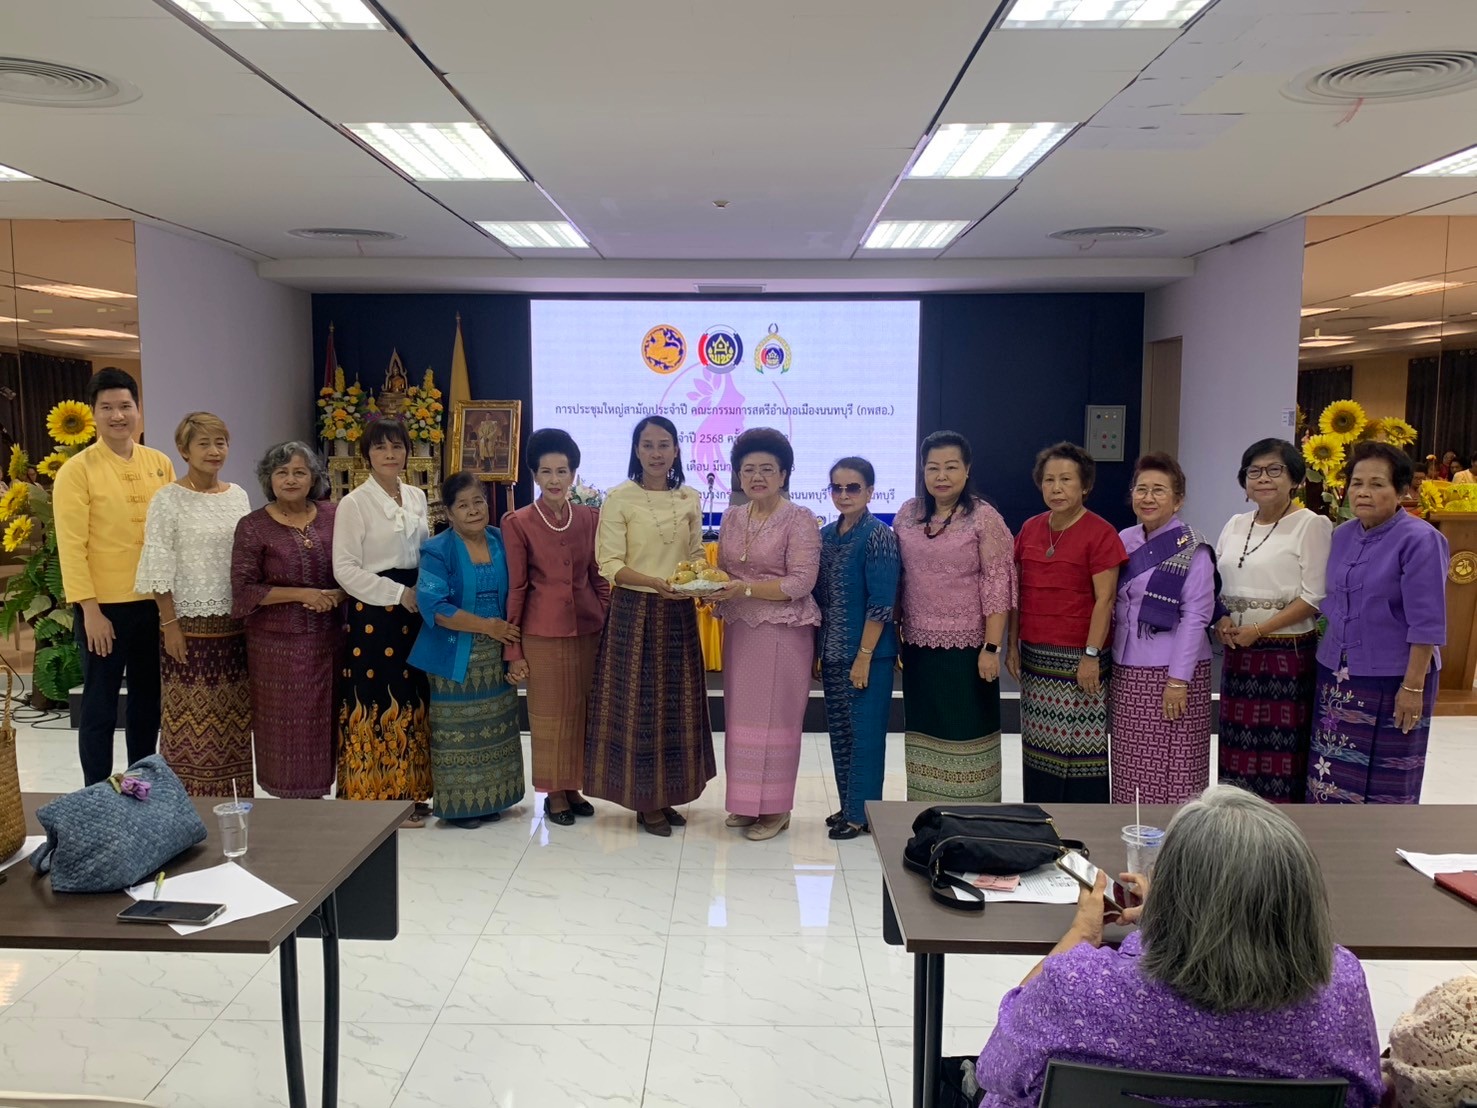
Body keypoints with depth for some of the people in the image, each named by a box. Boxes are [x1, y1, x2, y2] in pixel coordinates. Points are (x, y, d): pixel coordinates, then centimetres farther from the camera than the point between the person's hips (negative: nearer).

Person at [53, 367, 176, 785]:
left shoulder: (160, 464, 6)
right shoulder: (77, 470, -8)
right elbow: (71, 546, -10)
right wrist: (90, 610, -14)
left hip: (155, 603, 4)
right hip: (104, 607, -4)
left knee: (149, 701, 15)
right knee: (100, 707, 6)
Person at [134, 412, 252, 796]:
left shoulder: (238, 495, 10)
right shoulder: (168, 500, -6)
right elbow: (159, 566, -8)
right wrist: (170, 624, -13)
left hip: (235, 622, 5)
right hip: (191, 622, -5)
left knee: (236, 716, 9)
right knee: (191, 716, 0)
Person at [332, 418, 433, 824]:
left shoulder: (417, 497, 11)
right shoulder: (354, 504, -7)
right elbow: (345, 569, -12)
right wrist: (398, 594, -15)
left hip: (414, 611, 6)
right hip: (373, 614, -6)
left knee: (411, 700, 10)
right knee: (377, 702, -2)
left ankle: (408, 792, 19)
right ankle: (374, 794, 8)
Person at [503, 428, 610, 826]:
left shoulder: (591, 517, 4)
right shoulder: (518, 522, -5)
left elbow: (599, 578, 10)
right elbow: (515, 587, -4)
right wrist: (512, 650, -4)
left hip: (588, 629, 3)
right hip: (542, 633, -3)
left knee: (582, 711, 11)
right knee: (548, 715, 6)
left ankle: (573, 787, 27)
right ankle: (554, 792, 22)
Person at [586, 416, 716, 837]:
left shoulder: (689, 499, 8)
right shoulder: (619, 498, -6)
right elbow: (609, 564, -11)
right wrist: (656, 583, -25)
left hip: (679, 613, 5)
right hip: (635, 612, -5)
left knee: (676, 703, 10)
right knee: (638, 703, 1)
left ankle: (665, 795, 24)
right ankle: (645, 801, 14)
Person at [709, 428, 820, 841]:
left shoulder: (799, 520, -9)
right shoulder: (732, 518, 10)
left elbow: (801, 581, -15)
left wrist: (746, 588, -23)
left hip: (782, 631, -6)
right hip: (739, 629, 6)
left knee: (775, 716, 0)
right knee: (740, 714, 10)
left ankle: (776, 808, 13)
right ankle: (746, 802, 23)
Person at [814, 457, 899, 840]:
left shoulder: (879, 536, -11)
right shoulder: (826, 535, 8)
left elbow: (881, 603, -15)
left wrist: (864, 656, -17)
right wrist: (815, 650, 11)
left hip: (869, 653, -7)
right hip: (832, 652, 7)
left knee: (864, 733, 2)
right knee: (839, 732, 14)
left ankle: (861, 812, 14)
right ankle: (848, 806, 27)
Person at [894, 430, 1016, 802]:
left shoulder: (984, 519, -8)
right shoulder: (907, 514, 5)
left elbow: (997, 587, -11)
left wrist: (992, 648, -15)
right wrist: (894, 633, 9)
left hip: (967, 646, -4)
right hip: (918, 645, 5)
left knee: (966, 730, 4)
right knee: (923, 729, 13)